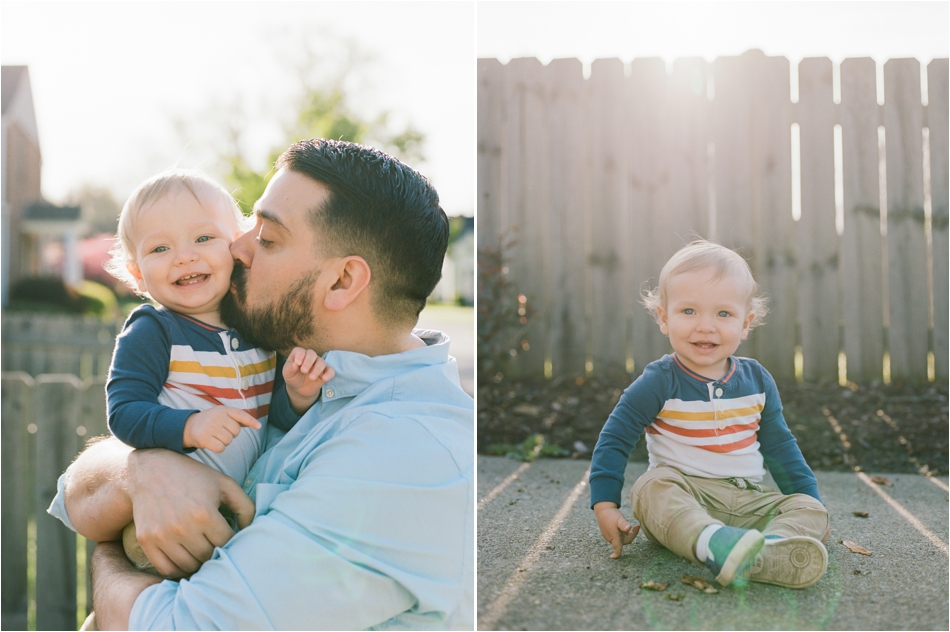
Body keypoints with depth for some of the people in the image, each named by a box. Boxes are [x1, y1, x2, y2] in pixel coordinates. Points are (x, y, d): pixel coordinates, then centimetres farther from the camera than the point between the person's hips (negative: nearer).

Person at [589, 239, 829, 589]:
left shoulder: (757, 380, 8)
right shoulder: (660, 382, -6)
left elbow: (779, 447, 19)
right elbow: (615, 439, -4)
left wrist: (810, 498, 15)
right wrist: (605, 505, -11)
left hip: (749, 501, 5)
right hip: (682, 491, -4)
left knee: (810, 511, -16)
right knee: (653, 487, -33)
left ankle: (771, 551, -48)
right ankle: (713, 545, -58)